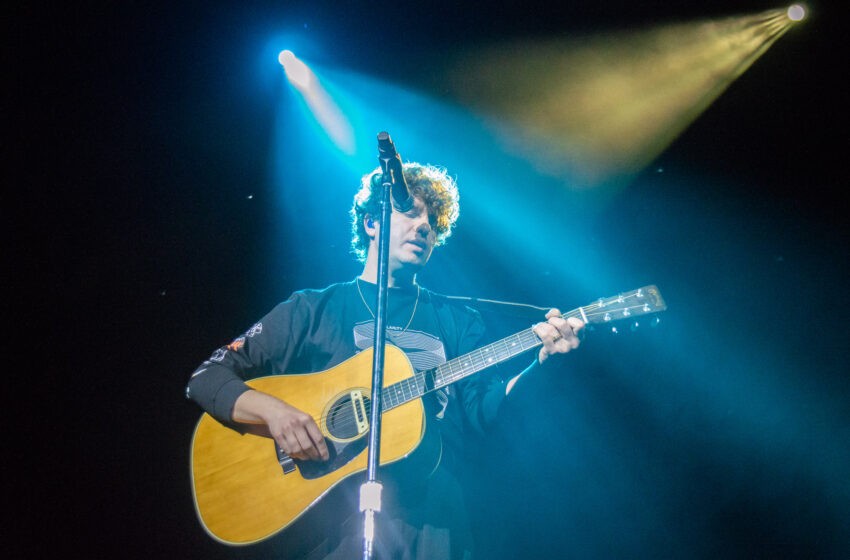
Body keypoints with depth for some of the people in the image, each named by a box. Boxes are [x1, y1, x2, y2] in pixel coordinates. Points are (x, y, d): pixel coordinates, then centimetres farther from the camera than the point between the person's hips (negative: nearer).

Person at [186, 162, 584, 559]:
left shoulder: (458, 320, 15)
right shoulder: (312, 310, 9)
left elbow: (484, 411, 3)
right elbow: (207, 378, 4)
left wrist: (543, 358, -13)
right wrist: (272, 410, -14)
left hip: (433, 521, 3)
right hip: (334, 521, -2)